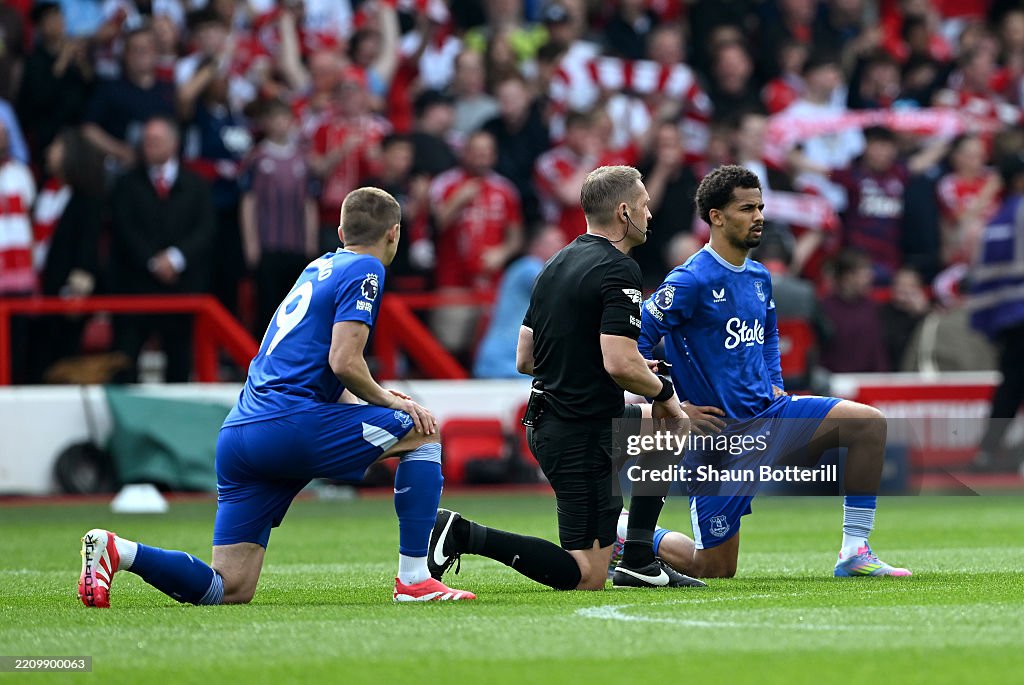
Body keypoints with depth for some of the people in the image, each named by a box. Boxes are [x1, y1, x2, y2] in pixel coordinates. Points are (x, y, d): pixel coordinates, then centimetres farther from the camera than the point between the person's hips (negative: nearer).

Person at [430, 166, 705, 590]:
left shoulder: (557, 264, 12)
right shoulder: (618, 270, -15)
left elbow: (524, 359, 15)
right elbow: (619, 363, -24)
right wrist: (663, 391, -6)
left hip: (546, 423, 9)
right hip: (584, 435, -9)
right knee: (586, 577, -6)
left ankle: (638, 562, 21)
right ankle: (463, 535, -14)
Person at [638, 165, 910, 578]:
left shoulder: (759, 278, 9)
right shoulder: (692, 281, -16)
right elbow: (632, 344, -16)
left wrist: (775, 385, 15)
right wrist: (673, 408, -15)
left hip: (767, 413, 7)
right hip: (717, 432, -7)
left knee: (869, 423, -10)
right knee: (715, 571, -2)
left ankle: (854, 552, -7)